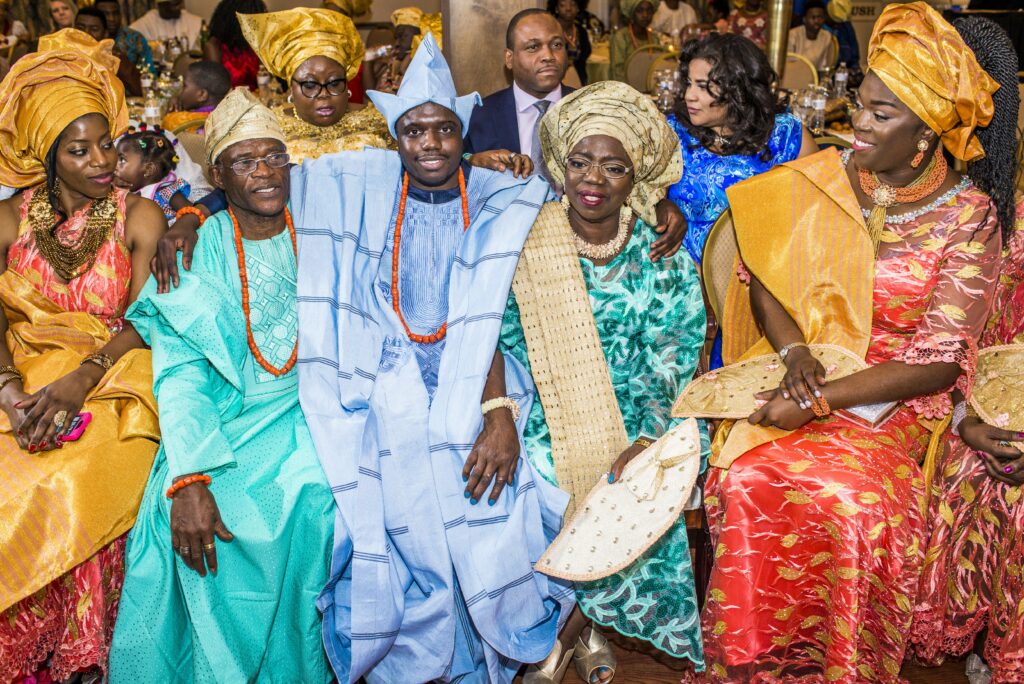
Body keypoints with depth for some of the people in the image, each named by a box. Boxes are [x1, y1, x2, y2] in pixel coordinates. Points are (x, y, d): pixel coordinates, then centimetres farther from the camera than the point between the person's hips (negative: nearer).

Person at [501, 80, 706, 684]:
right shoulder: (527, 247, 0)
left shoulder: (663, 259, 1)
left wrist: (646, 439, -15)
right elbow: (499, 341, -3)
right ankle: (586, 632, 6)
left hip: (633, 426, 1)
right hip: (546, 424, 0)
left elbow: (673, 362, -2)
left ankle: (571, 628, 7)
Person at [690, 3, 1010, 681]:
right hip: (806, 365, 3)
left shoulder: (969, 216, -7)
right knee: (745, 478, -26)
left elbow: (938, 362, -10)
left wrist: (819, 401, -19)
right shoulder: (821, 179, 2)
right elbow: (762, 274, 7)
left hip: (897, 397, -2)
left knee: (849, 499, -31)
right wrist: (793, 350, -13)